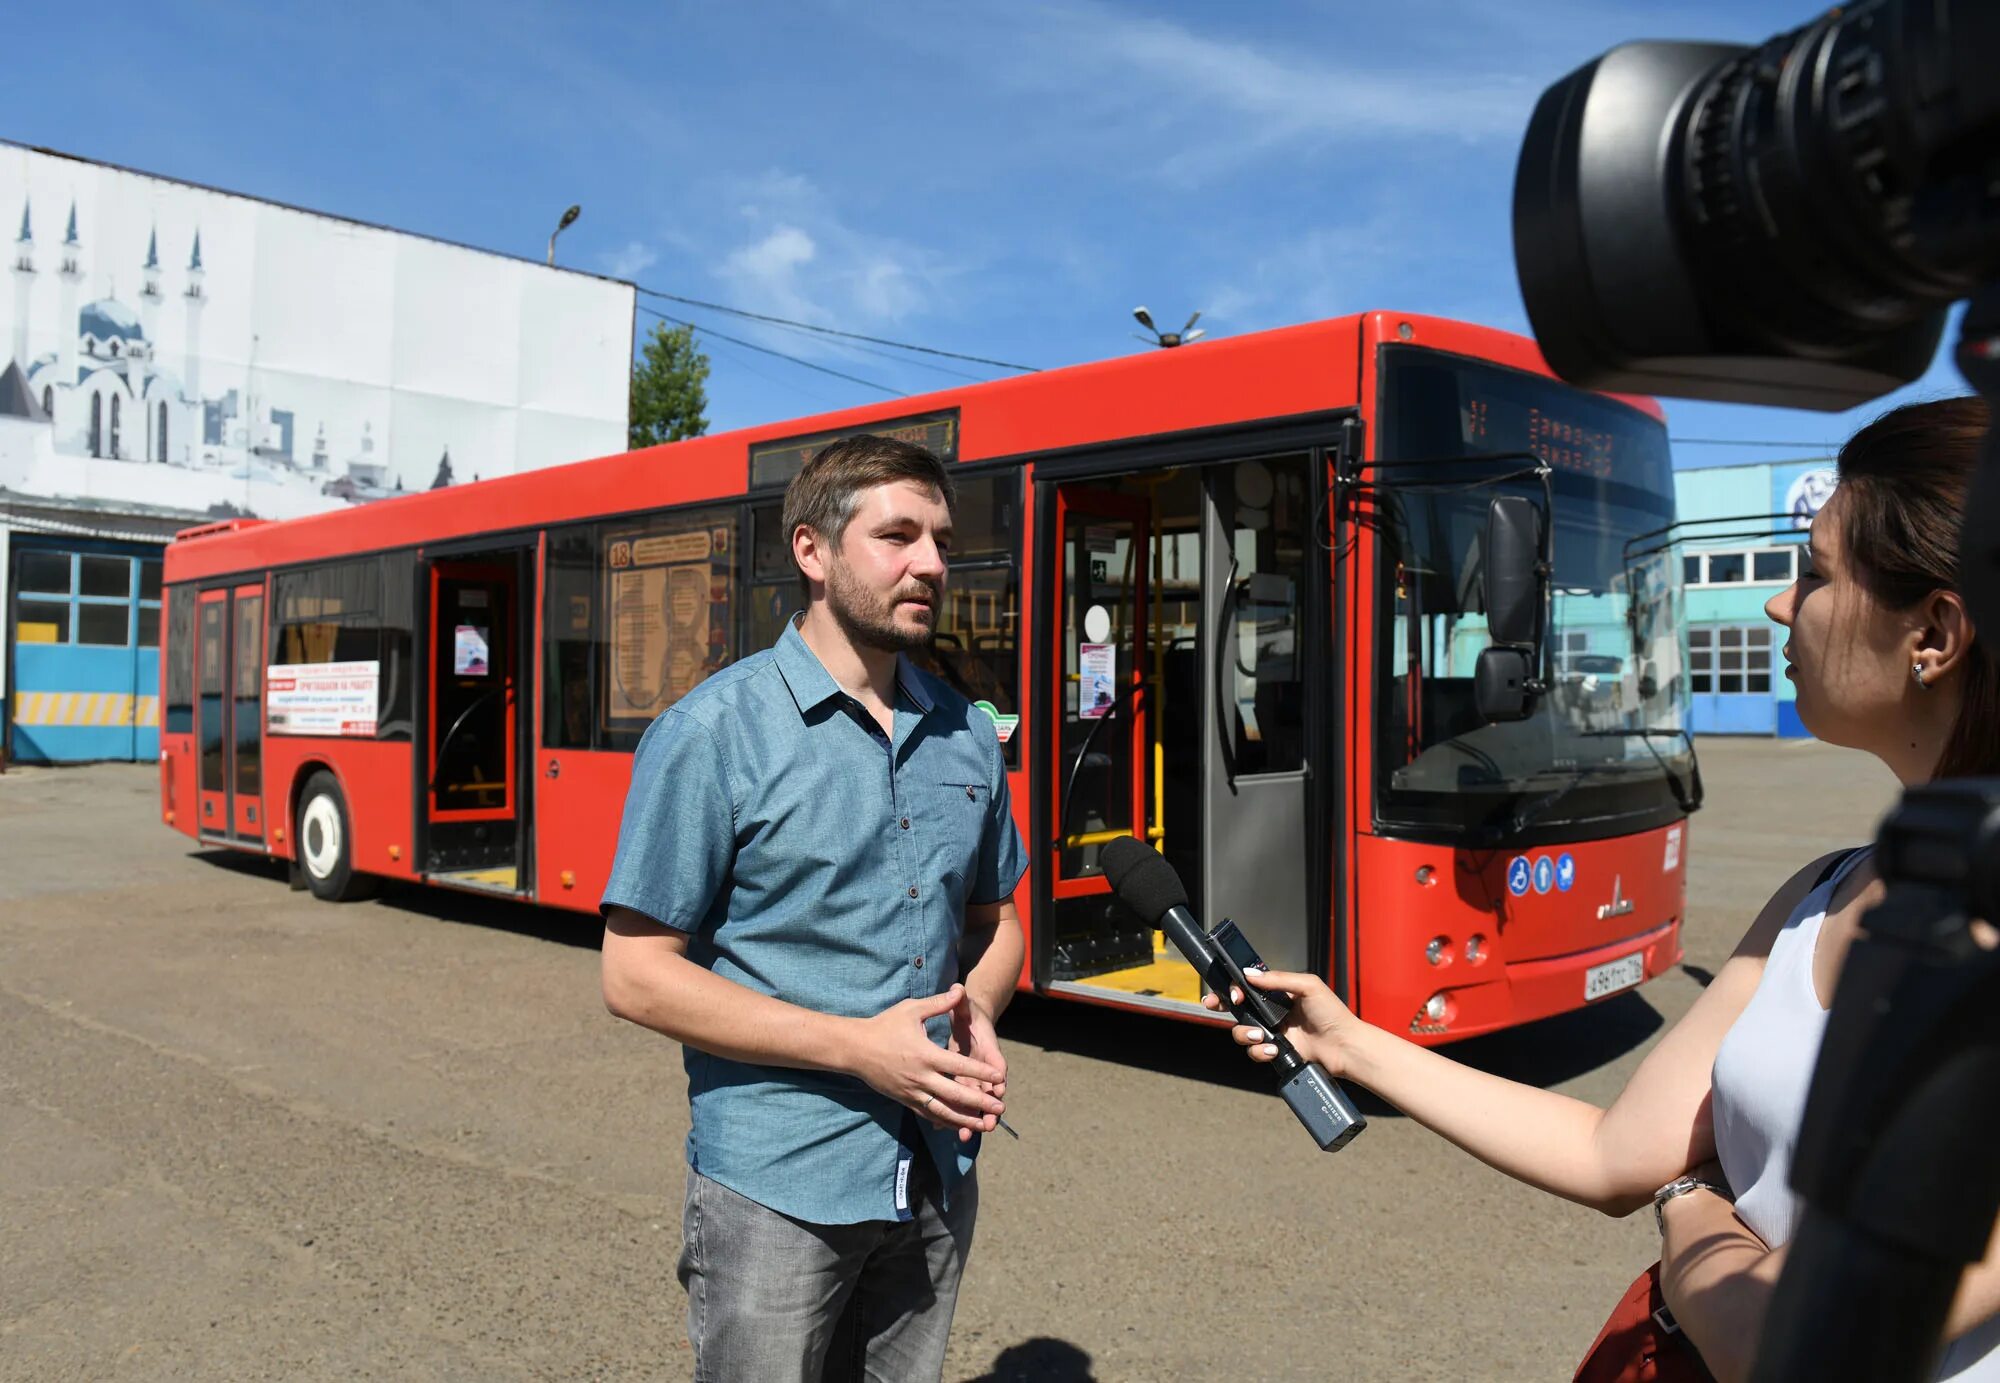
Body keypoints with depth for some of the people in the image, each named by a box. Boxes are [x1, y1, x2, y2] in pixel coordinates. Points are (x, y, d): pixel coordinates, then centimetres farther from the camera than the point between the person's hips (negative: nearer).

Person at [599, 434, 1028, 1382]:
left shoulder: (967, 734, 5)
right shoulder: (716, 732, -12)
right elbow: (636, 976, -13)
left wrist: (978, 1016, -6)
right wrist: (856, 1047, -19)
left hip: (937, 1182, 5)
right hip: (779, 1189, -5)